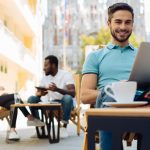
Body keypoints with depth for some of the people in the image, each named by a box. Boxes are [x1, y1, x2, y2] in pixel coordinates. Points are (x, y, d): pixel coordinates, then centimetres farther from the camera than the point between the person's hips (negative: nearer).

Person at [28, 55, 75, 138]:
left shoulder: (66, 75, -11)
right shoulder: (45, 77, 5)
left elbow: (72, 93, -23)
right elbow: (37, 93, 2)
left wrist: (57, 89, -39)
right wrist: (40, 94, -23)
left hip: (64, 103, -4)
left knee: (68, 98, -38)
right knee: (31, 99, -16)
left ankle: (64, 127, -24)